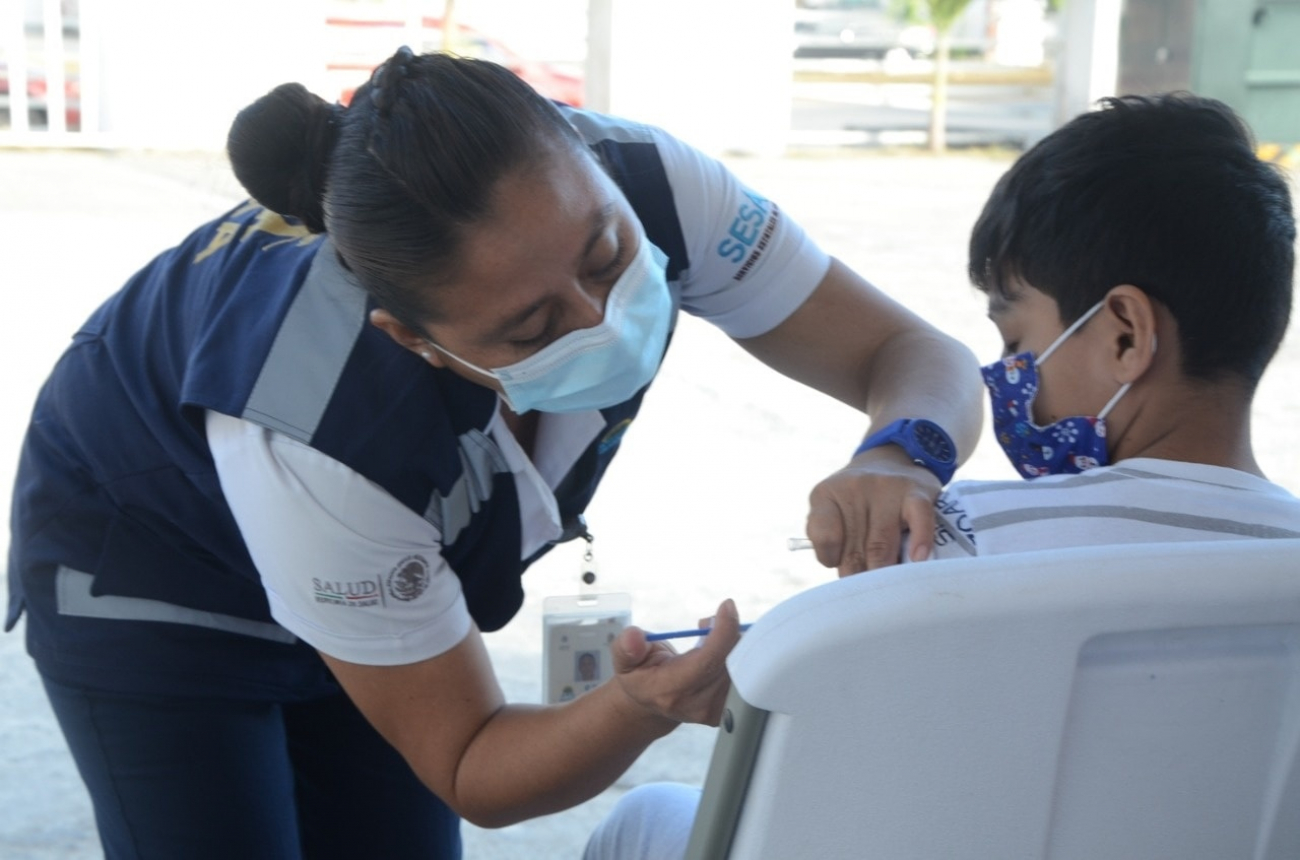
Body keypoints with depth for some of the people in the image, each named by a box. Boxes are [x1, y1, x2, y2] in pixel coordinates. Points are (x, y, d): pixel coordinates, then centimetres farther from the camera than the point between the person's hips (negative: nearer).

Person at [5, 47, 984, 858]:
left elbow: (918, 355, -23)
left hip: (373, 561, 4)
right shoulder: (320, 427, -41)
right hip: (149, 581, -4)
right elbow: (468, 770, -28)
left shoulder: (638, 184, -31)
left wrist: (897, 457, -46)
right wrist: (643, 708, -48)